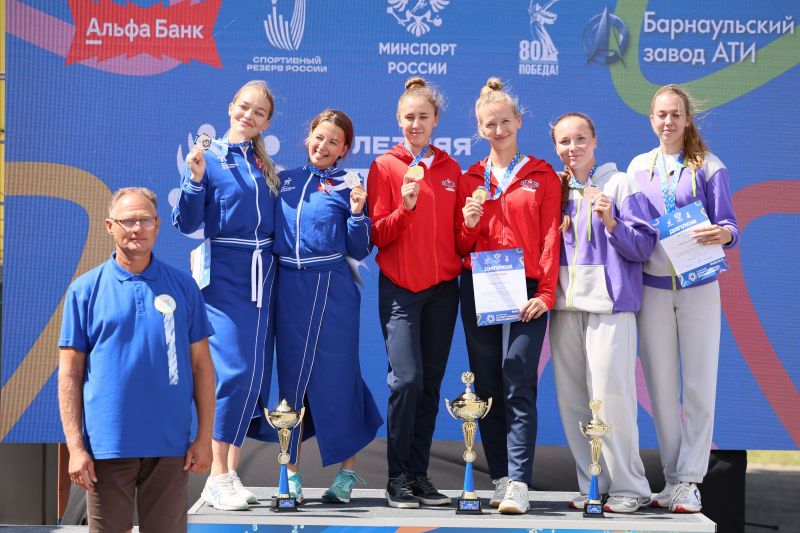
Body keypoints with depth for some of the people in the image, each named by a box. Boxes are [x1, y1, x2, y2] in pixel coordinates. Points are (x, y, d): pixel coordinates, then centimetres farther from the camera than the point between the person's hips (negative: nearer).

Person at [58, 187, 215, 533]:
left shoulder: (183, 287, 7)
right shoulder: (85, 290, 3)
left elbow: (201, 365, 8)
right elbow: (70, 373, 2)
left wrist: (204, 437, 2)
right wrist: (75, 446, -5)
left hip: (170, 446, 1)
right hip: (107, 447, -1)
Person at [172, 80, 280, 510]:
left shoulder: (265, 166, 13)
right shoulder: (209, 159, -2)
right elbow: (187, 223, -8)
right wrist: (195, 180, -21)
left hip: (261, 276, 6)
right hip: (225, 275, -6)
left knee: (255, 373, 5)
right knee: (233, 369, -14)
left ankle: (230, 472, 12)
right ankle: (216, 478, -7)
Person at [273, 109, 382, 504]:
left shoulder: (346, 186, 3)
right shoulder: (284, 181, 12)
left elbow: (359, 250, -1)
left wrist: (356, 212, -14)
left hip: (331, 289, -3)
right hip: (288, 289, 3)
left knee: (335, 375, 0)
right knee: (291, 375, 5)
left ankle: (347, 469, 11)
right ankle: (292, 470, 12)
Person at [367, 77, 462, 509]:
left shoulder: (450, 169, 11)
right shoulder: (385, 167, 0)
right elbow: (377, 235, -4)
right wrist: (404, 206, -19)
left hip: (442, 288, 4)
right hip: (400, 289, -4)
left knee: (431, 385, 5)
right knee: (406, 379, -13)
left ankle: (419, 474, 12)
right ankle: (398, 477, -3)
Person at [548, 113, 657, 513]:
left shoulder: (620, 184, 2)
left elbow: (644, 246, -3)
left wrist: (611, 222, -18)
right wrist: (554, 232, 3)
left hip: (609, 303, -5)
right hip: (565, 304, 5)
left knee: (610, 396, -11)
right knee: (572, 401, 4)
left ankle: (629, 487, -2)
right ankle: (592, 486, 12)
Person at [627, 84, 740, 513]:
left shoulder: (708, 167, 1)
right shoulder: (638, 167, 9)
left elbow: (728, 226, -4)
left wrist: (723, 234, -25)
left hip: (698, 286, -2)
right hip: (652, 288, 3)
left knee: (698, 385, -4)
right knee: (661, 386, 3)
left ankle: (689, 481, -1)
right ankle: (673, 478, 11)